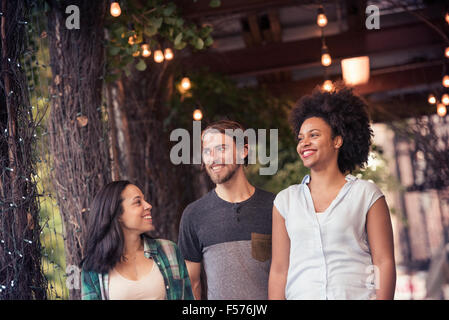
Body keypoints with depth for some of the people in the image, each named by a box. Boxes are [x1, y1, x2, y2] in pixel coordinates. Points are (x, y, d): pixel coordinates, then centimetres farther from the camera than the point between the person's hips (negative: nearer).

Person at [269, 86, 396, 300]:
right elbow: (279, 270, 10)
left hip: (357, 294, -2)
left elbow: (384, 262, 1)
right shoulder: (286, 200, 13)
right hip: (302, 294, 2)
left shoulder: (366, 194, 6)